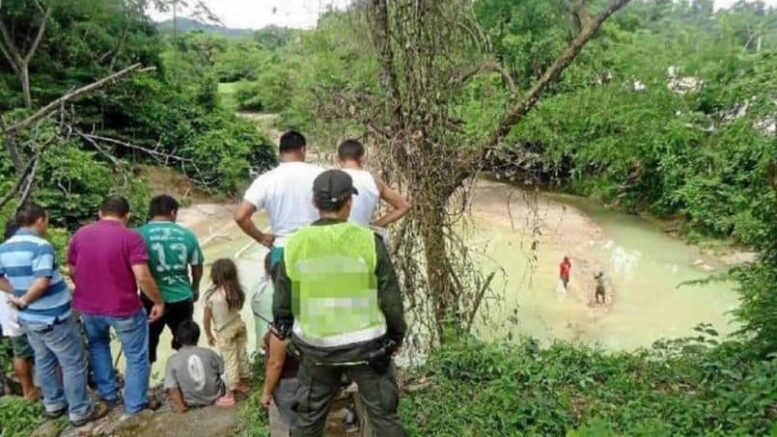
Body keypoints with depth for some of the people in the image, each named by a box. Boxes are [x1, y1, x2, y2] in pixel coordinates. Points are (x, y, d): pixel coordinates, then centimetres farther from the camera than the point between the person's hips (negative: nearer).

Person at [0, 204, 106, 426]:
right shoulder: (41, 246, -22)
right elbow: (42, 283, -30)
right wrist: (24, 300, -15)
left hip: (28, 318, 8)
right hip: (53, 318, -8)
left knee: (44, 361, 22)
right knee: (74, 363, 4)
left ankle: (54, 404, 35)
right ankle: (80, 411, 14)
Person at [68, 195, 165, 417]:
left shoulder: (80, 234, 0)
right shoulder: (131, 237, -15)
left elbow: (73, 272, 10)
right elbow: (143, 277, -22)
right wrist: (158, 302, -9)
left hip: (88, 307, 5)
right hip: (125, 309, -5)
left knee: (97, 344, 32)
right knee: (136, 357, 13)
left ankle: (107, 393, 36)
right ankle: (135, 404, 22)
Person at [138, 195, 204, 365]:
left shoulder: (140, 234, -9)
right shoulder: (187, 235, -2)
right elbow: (197, 268, 7)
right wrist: (194, 289, 27)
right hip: (182, 298, 2)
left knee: (147, 346, 15)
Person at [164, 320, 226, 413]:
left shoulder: (172, 360, -11)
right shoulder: (208, 353, -9)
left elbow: (172, 389, -17)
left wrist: (181, 407, -9)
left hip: (192, 403, -1)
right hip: (215, 397, 1)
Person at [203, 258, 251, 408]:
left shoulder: (211, 295, -20)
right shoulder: (237, 291, -9)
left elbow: (207, 318, -11)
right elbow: (238, 307, 3)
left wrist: (209, 334, 3)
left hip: (224, 333, -4)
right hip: (239, 326, 5)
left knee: (230, 362, 3)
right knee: (242, 356, 18)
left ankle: (230, 395, 13)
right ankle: (245, 383, 37)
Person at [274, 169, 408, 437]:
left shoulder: (295, 244, -7)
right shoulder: (368, 241, -14)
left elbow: (281, 302, 1)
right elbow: (390, 298, -8)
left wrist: (286, 329, 21)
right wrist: (397, 334, 9)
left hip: (316, 347, 3)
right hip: (365, 345, -2)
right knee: (384, 415, 13)